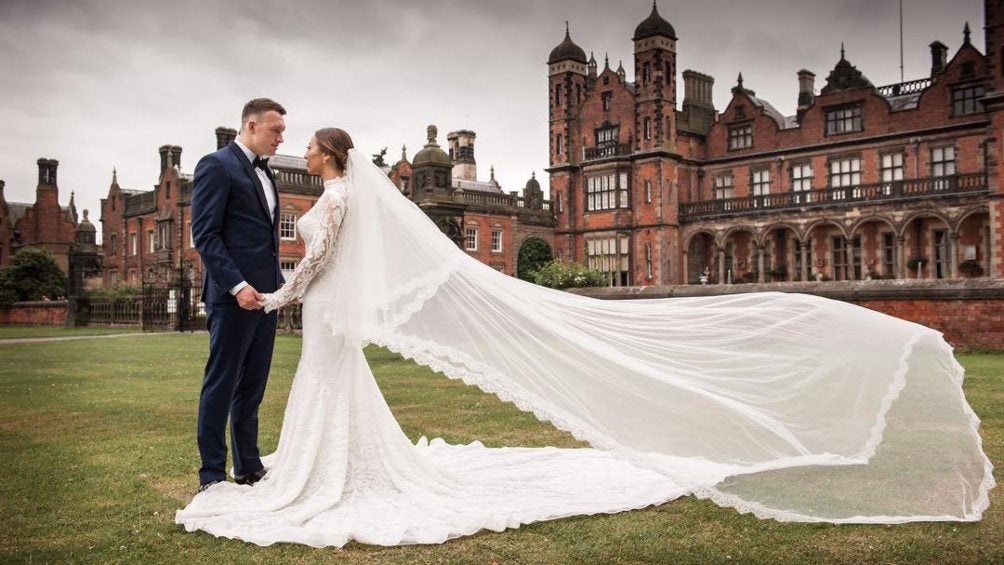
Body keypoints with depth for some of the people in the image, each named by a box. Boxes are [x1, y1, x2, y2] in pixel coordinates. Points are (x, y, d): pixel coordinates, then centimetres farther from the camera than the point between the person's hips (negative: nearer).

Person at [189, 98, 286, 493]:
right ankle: (211, 475, 10)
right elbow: (205, 234, -13)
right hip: (233, 296, -8)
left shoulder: (264, 172, 19)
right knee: (221, 385, 0)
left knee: (252, 385, 13)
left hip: (263, 295, 8)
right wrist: (237, 285, -20)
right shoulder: (216, 166, -6)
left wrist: (280, 283, 14)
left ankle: (248, 466, 22)